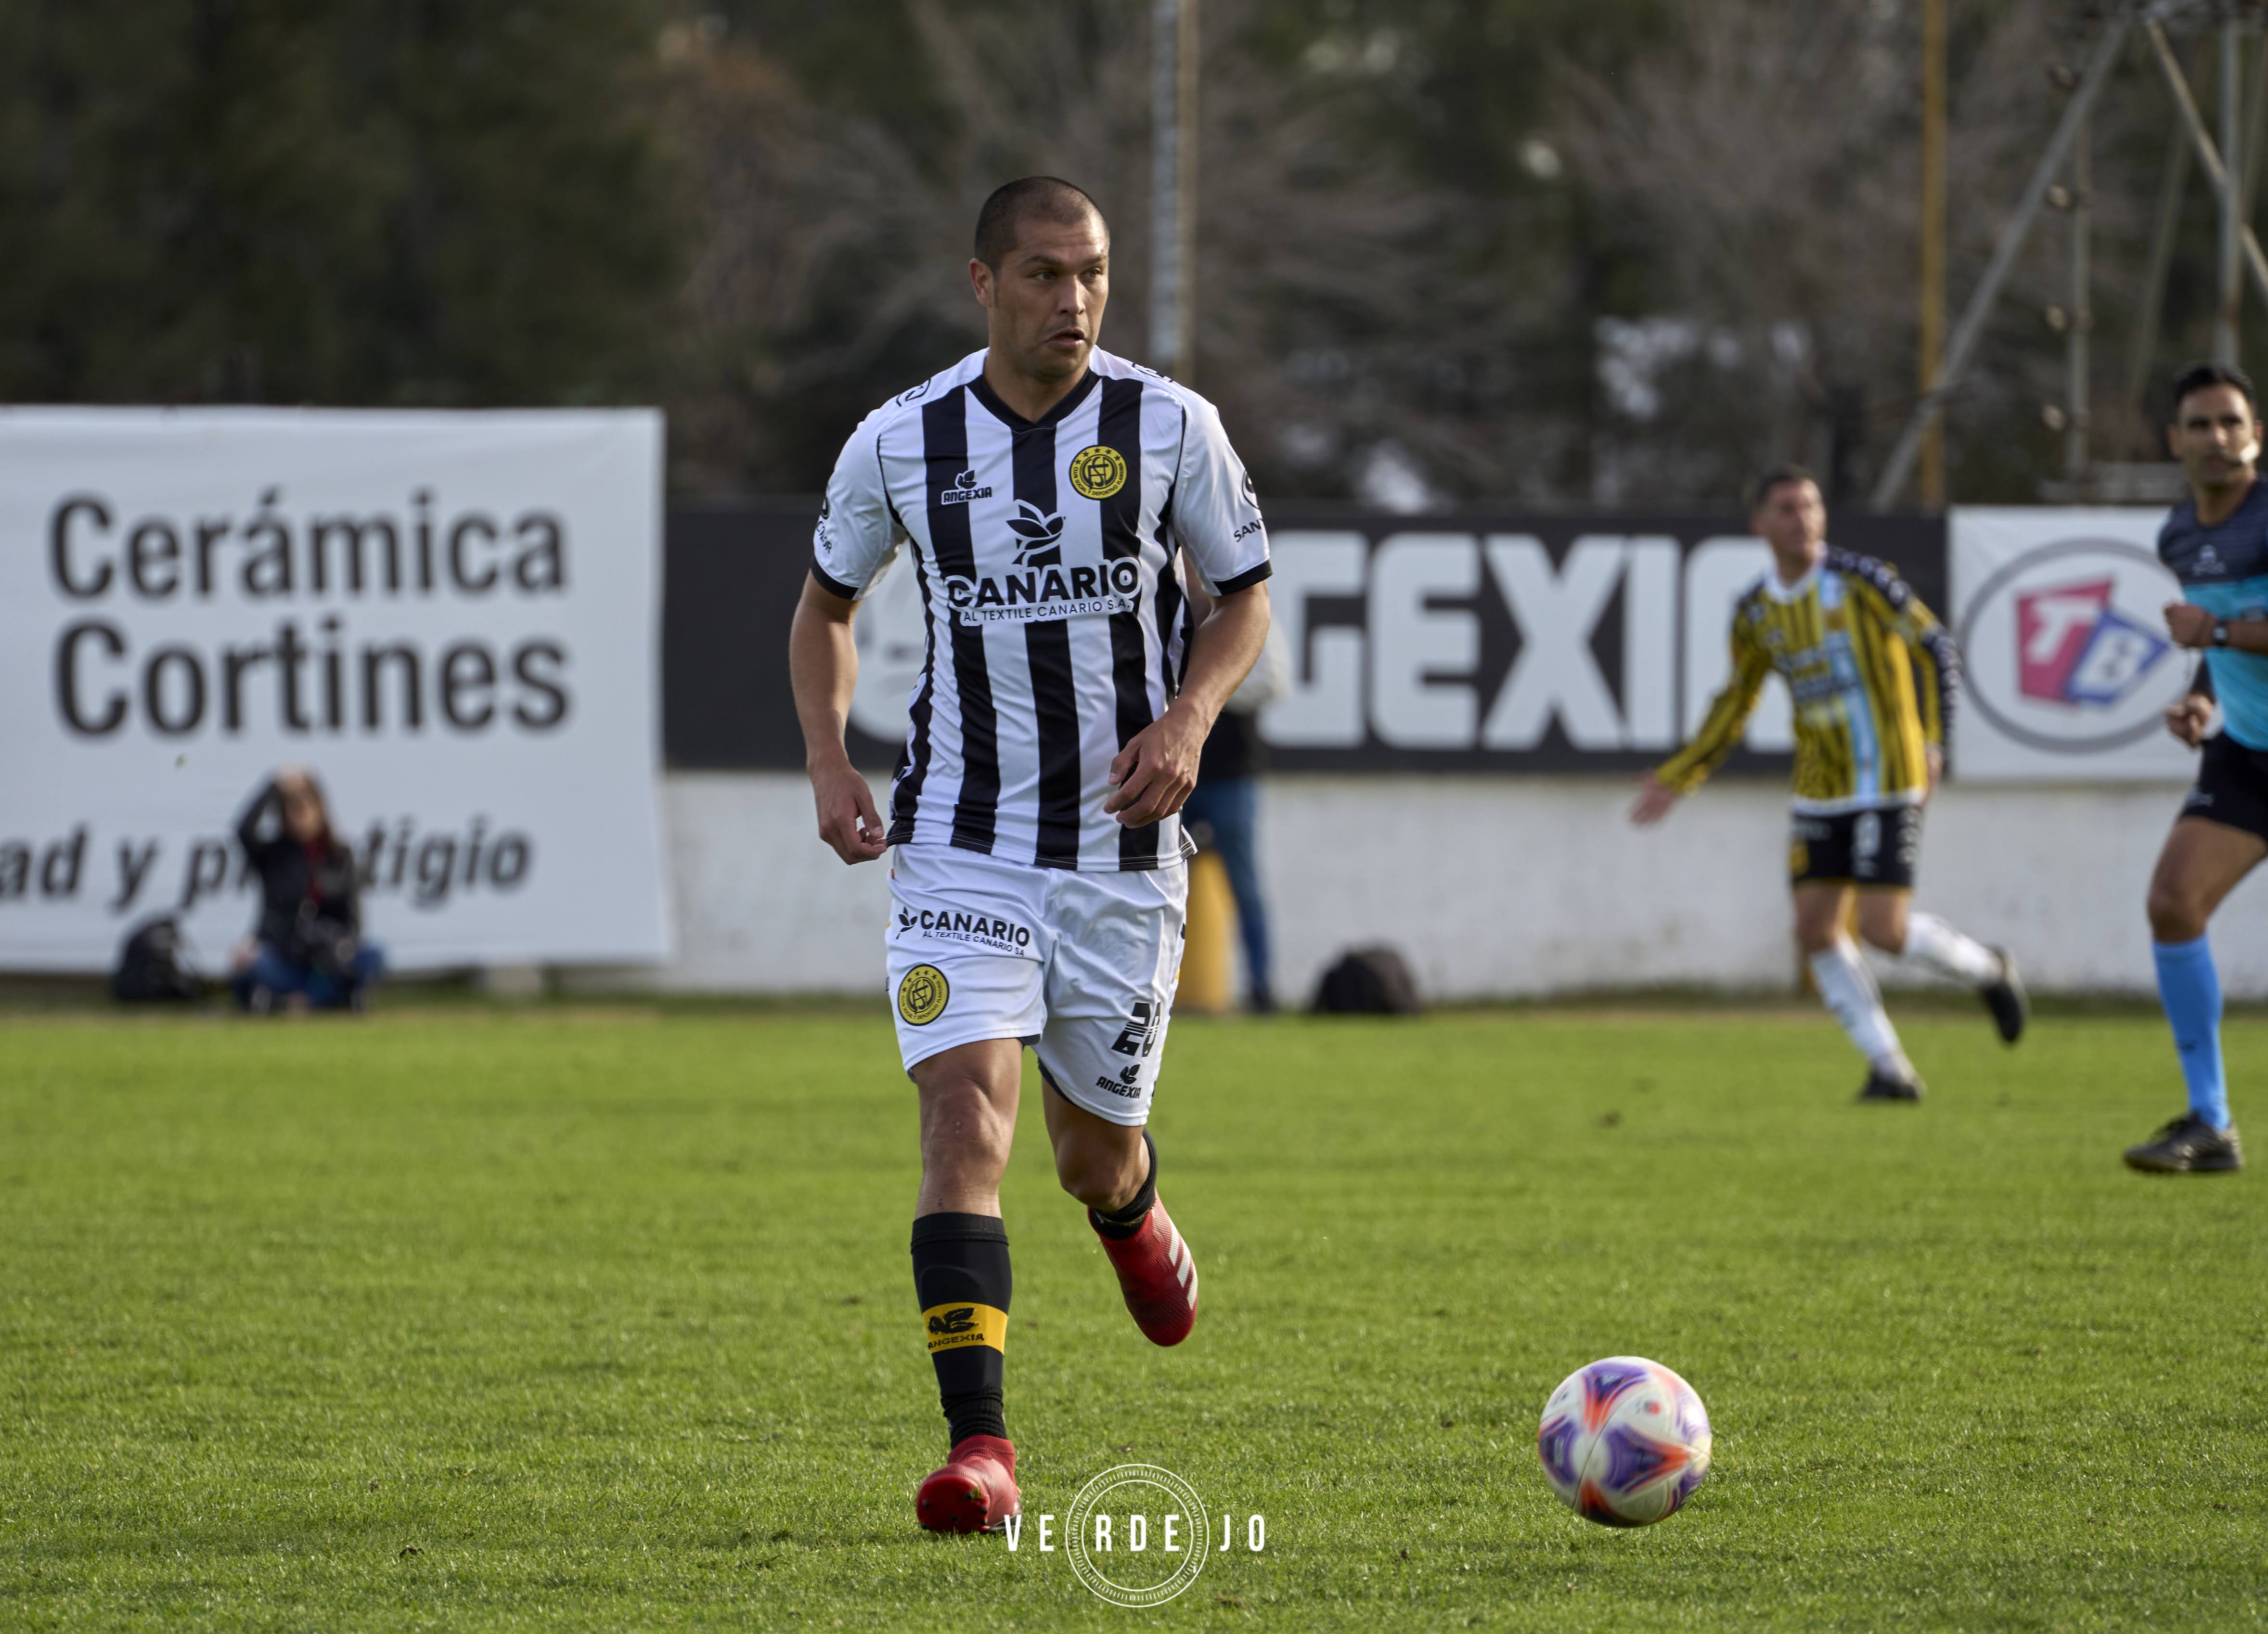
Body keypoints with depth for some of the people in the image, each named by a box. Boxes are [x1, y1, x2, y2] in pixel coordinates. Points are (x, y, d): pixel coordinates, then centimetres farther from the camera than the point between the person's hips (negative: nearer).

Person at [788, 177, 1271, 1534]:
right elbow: (829, 601, 14)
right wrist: (828, 760, -1)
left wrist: (1190, 719, -11)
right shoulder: (900, 443, -3)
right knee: (966, 1109, -19)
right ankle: (981, 1449, -24)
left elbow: (1247, 595, 8)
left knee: (1092, 1151, 12)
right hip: (961, 848, -1)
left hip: (1125, 850, 1)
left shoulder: (1171, 427, -5)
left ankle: (1132, 1214, 52)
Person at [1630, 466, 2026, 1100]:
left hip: (1886, 780, -6)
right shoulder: (1755, 613, 5)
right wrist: (1676, 780, 17)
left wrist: (1933, 742, -25)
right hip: (1821, 787, 6)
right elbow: (1734, 707, 19)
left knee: (1884, 929, -13)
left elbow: (1936, 650, -12)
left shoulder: (1859, 579, -12)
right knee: (1816, 930, -3)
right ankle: (1890, 1069, 7)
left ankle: (1988, 970, 17)